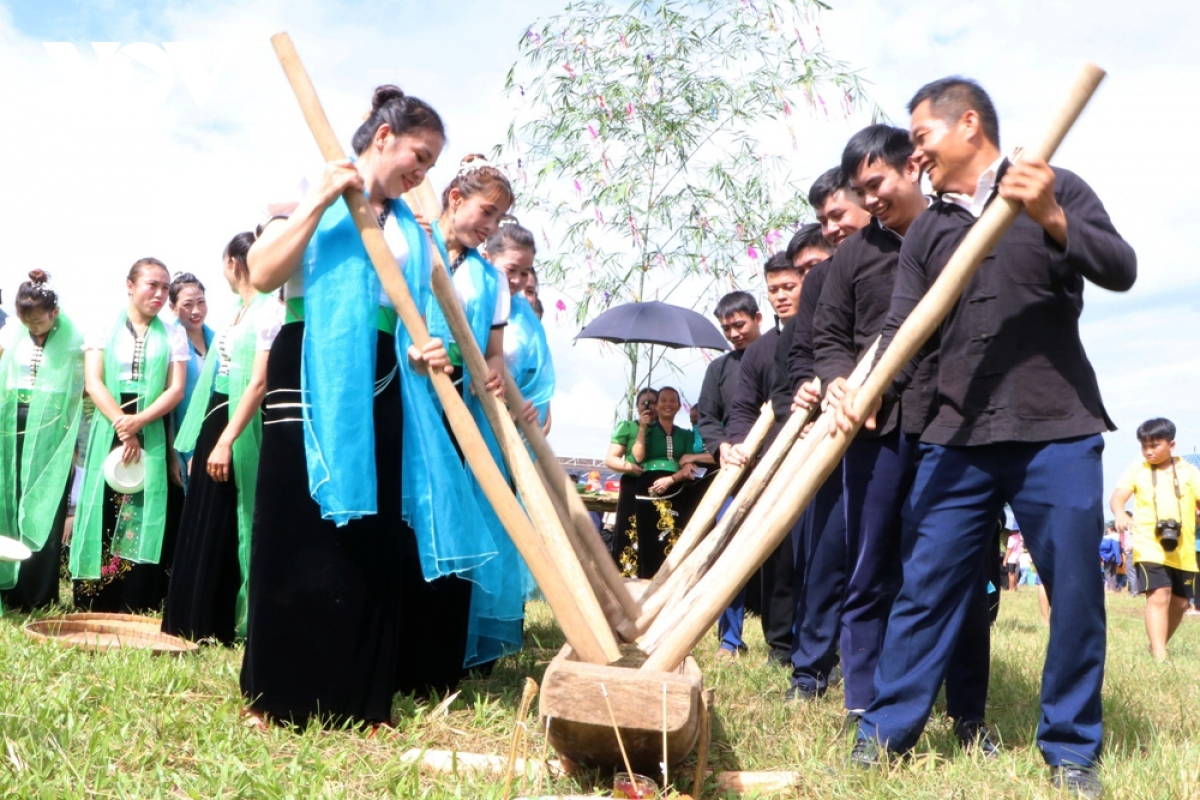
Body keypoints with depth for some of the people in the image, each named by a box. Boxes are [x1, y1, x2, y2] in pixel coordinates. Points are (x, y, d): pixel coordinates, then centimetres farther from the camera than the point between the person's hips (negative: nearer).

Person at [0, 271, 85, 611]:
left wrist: (75, 447, -3)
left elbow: (78, 394, -2)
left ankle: (39, 596, 6)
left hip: (51, 433, -3)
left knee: (45, 515, 0)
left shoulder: (72, 339, -5)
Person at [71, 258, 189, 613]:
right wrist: (121, 425, -14)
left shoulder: (173, 335, 9)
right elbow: (93, 382, -2)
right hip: (109, 434, 0)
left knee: (146, 517, -4)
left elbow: (176, 390, 0)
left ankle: (139, 609, -1)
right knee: (105, 515, -1)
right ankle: (96, 607, 6)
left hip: (153, 435, 0)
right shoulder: (104, 329, 8)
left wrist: (138, 421, -14)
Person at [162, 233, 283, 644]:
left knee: (224, 532, -2)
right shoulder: (236, 313, 16)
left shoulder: (269, 311, -12)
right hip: (214, 425, 9)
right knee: (199, 530, 12)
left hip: (237, 432, -9)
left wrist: (226, 441, -27)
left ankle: (218, 628, 9)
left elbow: (260, 383, -21)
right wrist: (199, 444, 16)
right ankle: (193, 625, 21)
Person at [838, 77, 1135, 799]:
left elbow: (1122, 270, -6)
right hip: (957, 437, 3)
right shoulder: (925, 233, 13)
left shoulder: (1058, 189, 5)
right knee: (927, 583, 3)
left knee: (1075, 591, 3)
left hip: (1058, 431, -2)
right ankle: (886, 732, 13)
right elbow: (903, 330, 4)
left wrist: (1050, 219, -22)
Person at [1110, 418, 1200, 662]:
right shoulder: (1136, 470, 1)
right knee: (1159, 596, -19)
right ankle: (1160, 655, -20)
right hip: (1149, 548, -4)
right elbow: (1117, 497, -8)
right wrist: (1121, 514, -29)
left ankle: (1158, 645, 35)